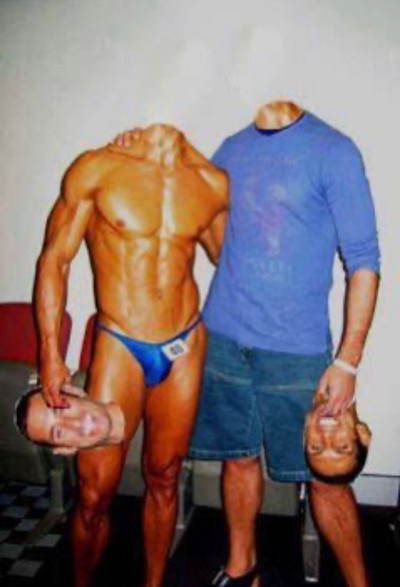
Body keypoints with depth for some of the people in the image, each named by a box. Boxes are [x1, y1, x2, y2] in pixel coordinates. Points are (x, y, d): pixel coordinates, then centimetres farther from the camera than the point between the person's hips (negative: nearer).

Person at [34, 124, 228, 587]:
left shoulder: (213, 183, 1)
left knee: (163, 480, 16)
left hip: (186, 347, 3)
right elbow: (54, 260, -2)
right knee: (95, 492, 3)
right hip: (120, 349, -2)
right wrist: (50, 355, -5)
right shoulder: (95, 169, -7)